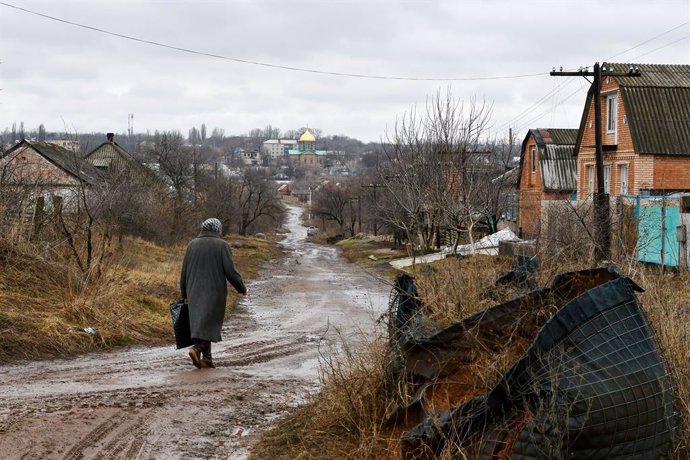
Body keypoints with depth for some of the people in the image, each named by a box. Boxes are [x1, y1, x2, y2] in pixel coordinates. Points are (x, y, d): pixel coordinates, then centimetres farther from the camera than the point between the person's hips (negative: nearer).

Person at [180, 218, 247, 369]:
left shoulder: (192, 245, 7)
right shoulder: (222, 245, -5)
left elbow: (184, 271, 9)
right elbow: (230, 271, -11)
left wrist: (184, 294, 19)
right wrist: (242, 288, 3)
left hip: (195, 292, 4)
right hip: (214, 292, -4)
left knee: (200, 323, 12)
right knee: (209, 324, 1)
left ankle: (206, 358, 9)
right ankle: (197, 348, -21)